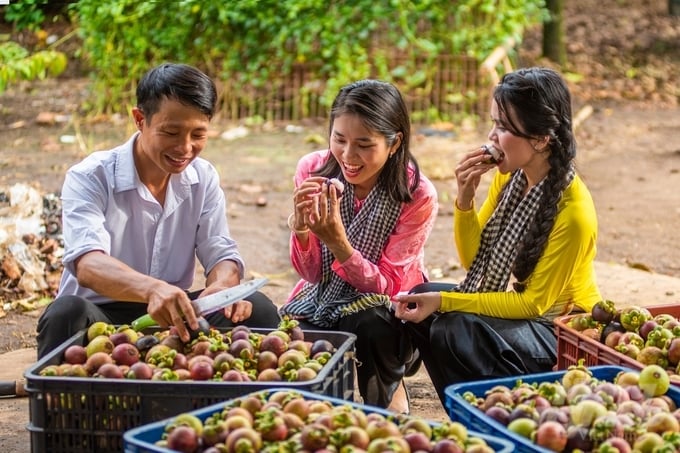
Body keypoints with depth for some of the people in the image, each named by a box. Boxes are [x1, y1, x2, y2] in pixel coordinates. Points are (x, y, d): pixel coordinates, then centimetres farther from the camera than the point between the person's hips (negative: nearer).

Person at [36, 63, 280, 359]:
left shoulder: (203, 178, 3)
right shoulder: (90, 178, -14)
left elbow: (221, 254, -3)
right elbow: (88, 263, -30)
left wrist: (223, 286, -31)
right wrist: (151, 288, -52)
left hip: (174, 318, 4)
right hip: (101, 317, -4)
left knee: (257, 309, -19)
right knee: (67, 313, -36)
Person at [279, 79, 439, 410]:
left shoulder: (418, 196, -21)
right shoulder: (313, 171, -12)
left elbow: (387, 285, -19)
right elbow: (310, 274, -7)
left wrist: (338, 241, -36)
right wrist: (300, 227, -30)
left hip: (382, 310, -2)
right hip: (323, 297, 3)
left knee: (367, 327, -35)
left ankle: (385, 394, -3)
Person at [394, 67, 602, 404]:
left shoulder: (572, 212, -26)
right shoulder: (509, 177, -5)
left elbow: (534, 303, -20)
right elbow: (473, 260, 4)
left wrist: (444, 301, -24)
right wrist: (465, 199, -15)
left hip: (560, 329, -8)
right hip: (513, 303, 8)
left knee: (455, 331, -28)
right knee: (418, 305, -8)